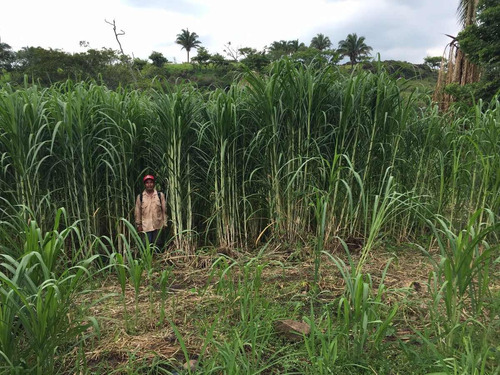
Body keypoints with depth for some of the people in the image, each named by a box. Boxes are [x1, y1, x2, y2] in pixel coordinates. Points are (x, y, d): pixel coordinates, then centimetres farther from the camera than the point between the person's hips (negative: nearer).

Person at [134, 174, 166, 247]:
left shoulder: (160, 195, 1)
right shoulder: (140, 197, 1)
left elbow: (164, 210, 3)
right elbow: (138, 212, 6)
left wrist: (164, 223, 2)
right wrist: (138, 224, 4)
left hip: (158, 225, 0)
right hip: (146, 226, 0)